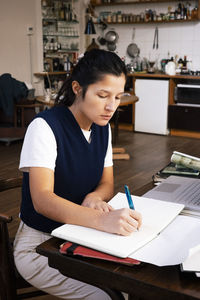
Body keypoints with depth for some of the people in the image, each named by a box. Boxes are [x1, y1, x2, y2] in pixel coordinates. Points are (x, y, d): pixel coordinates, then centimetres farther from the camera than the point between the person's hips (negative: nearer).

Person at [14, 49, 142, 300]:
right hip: (40, 243, -6)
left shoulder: (103, 128, 3)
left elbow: (107, 183, 8)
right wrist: (102, 219, -43)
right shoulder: (45, 126, -20)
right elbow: (42, 200, -28)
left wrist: (94, 197, -17)